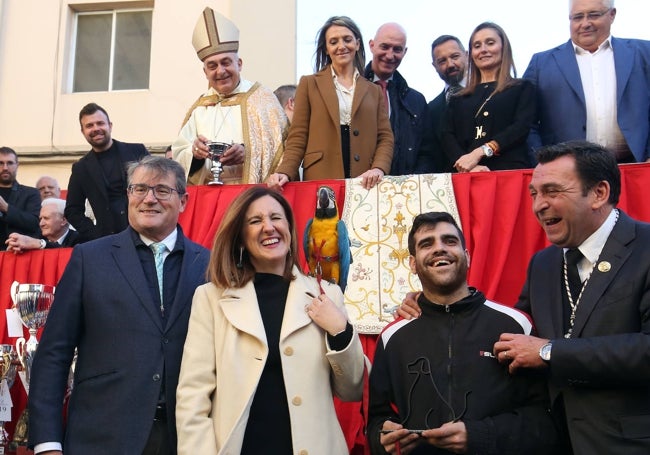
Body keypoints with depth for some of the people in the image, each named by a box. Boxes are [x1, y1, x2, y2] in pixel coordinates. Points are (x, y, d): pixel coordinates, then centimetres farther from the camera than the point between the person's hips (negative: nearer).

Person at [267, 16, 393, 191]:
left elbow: (385, 137, 9)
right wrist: (285, 173, -12)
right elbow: (297, 138, 4)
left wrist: (378, 169, -10)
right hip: (319, 182, -2)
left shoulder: (374, 91, 16)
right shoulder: (309, 84, 10)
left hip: (365, 184, 2)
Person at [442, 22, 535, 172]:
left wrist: (480, 152, -12)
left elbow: (521, 128, 0)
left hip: (510, 170, -2)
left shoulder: (523, 88, 15)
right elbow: (448, 137, 8)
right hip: (466, 175, 2)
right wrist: (469, 168, -11)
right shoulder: (458, 98, 21)